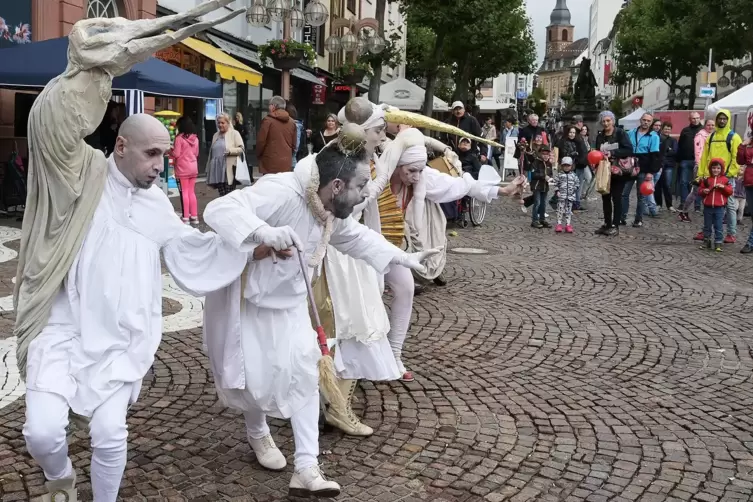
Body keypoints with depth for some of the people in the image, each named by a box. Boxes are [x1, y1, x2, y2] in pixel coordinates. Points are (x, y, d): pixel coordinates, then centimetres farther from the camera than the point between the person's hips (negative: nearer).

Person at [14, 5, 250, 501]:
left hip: (118, 341, 3)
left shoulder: (158, 205, 8)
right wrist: (107, 61, -29)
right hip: (62, 330, -3)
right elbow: (52, 122, -23)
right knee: (42, 432, -10)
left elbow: (195, 250, 21)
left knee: (110, 436, -3)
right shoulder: (82, 176, -7)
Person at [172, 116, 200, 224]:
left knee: (184, 193, 0)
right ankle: (194, 216, 15)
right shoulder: (195, 138, 6)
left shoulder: (179, 138, -12)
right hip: (193, 168, 6)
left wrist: (169, 152, 6)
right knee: (191, 192, 12)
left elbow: (176, 154, -12)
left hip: (182, 169, -6)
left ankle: (186, 217, 1)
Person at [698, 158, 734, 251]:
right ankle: (706, 241, 22)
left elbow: (730, 191, -1)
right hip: (708, 207, 2)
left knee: (718, 227, 0)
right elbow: (700, 190, 8)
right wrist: (703, 191, -13)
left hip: (719, 207, -2)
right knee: (707, 226, 11)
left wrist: (723, 187, -16)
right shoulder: (706, 179, 4)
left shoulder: (725, 180, 1)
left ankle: (718, 243, 5)